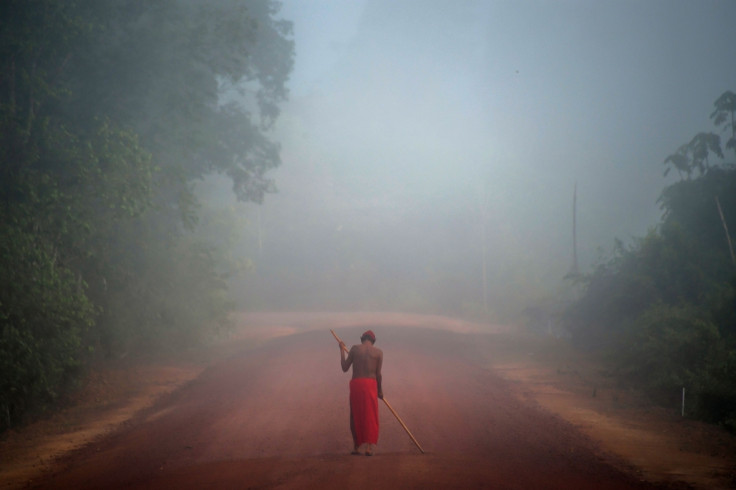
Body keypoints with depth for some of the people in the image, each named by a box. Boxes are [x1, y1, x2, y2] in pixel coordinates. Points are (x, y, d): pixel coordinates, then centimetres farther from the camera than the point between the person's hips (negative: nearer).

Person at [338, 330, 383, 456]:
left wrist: (342, 350, 18)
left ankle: (356, 447, 16)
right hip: (371, 384, -1)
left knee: (356, 416, 12)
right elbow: (378, 374, 1)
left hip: (356, 384, 1)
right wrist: (380, 389, 15)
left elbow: (345, 368, 7)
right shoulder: (378, 352, 3)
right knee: (370, 417, 5)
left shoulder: (355, 349, 3)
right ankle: (369, 446, -4)